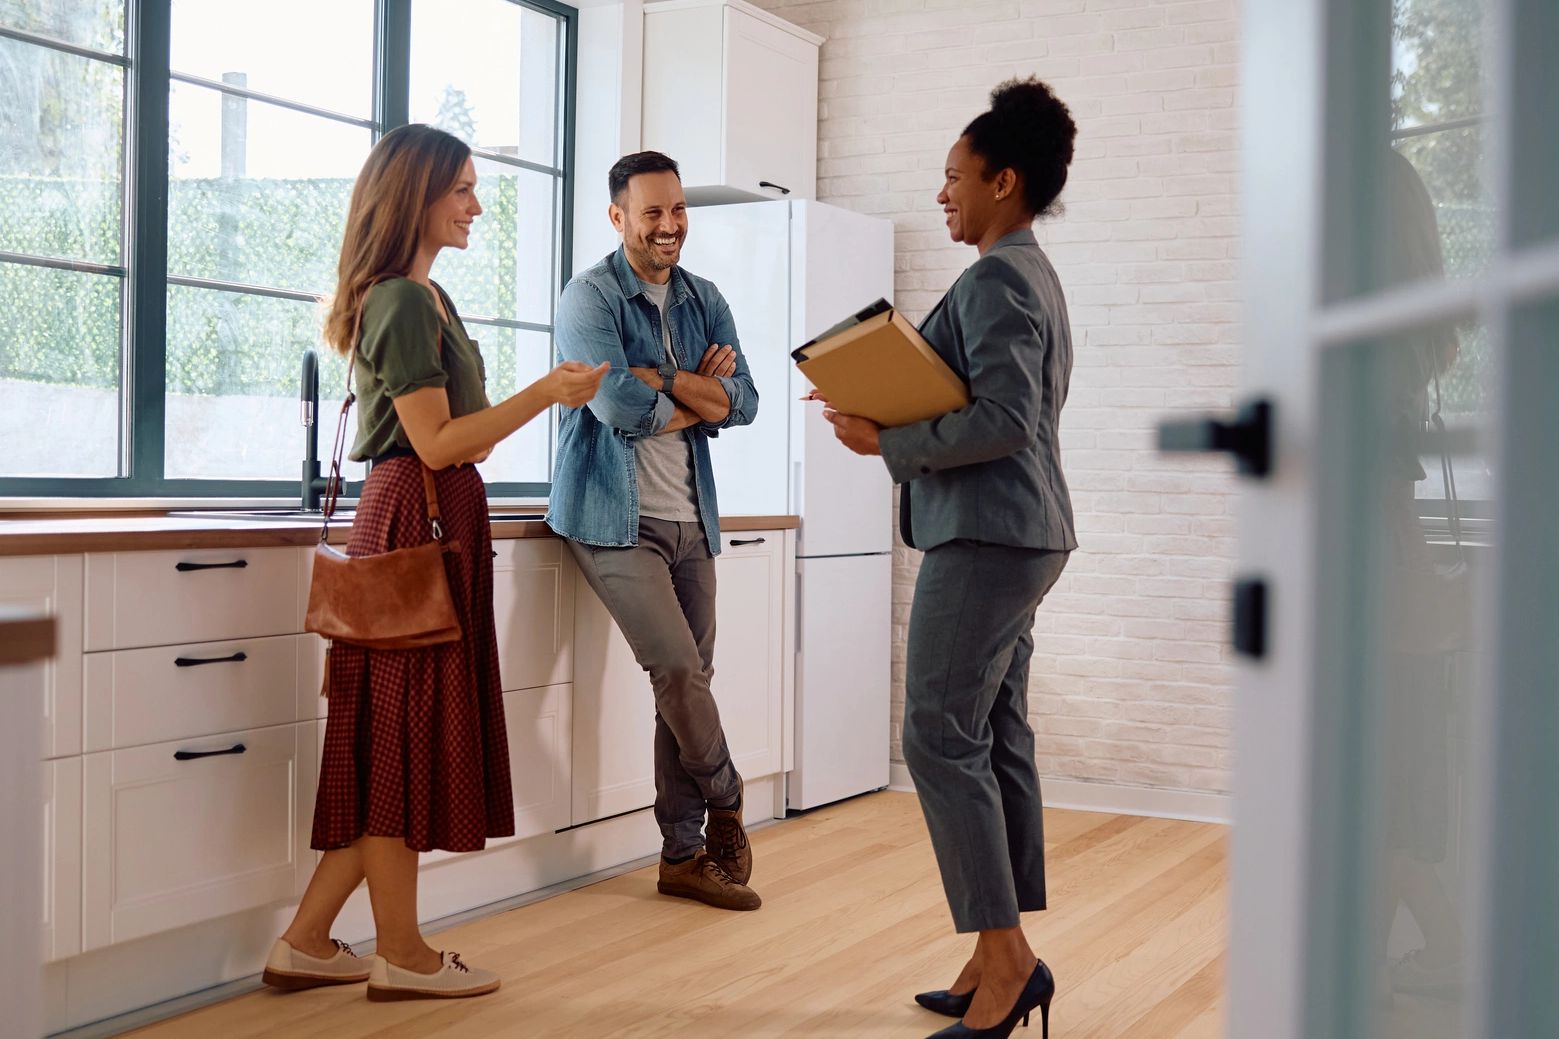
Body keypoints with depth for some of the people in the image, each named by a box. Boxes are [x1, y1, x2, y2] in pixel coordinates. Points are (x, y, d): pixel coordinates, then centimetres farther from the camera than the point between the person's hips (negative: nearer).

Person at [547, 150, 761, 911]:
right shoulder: (589, 298, -6)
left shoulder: (704, 301, 12)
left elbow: (743, 402, 1)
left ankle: (683, 853, 14)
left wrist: (664, 379, -14)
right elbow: (618, 406, -19)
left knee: (690, 678, 5)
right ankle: (724, 802, 12)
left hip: (689, 518, 6)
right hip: (616, 518, -6)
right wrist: (702, 398, -5)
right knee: (677, 666, -15)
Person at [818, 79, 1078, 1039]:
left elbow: (1003, 419, -22)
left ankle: (1004, 958, -6)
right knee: (999, 740, 9)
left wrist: (885, 440, -15)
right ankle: (1008, 961, 13)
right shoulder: (1034, 276, 20)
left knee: (942, 738, -9)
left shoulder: (996, 279, -12)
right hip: (1017, 535, 10)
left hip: (985, 536, -10)